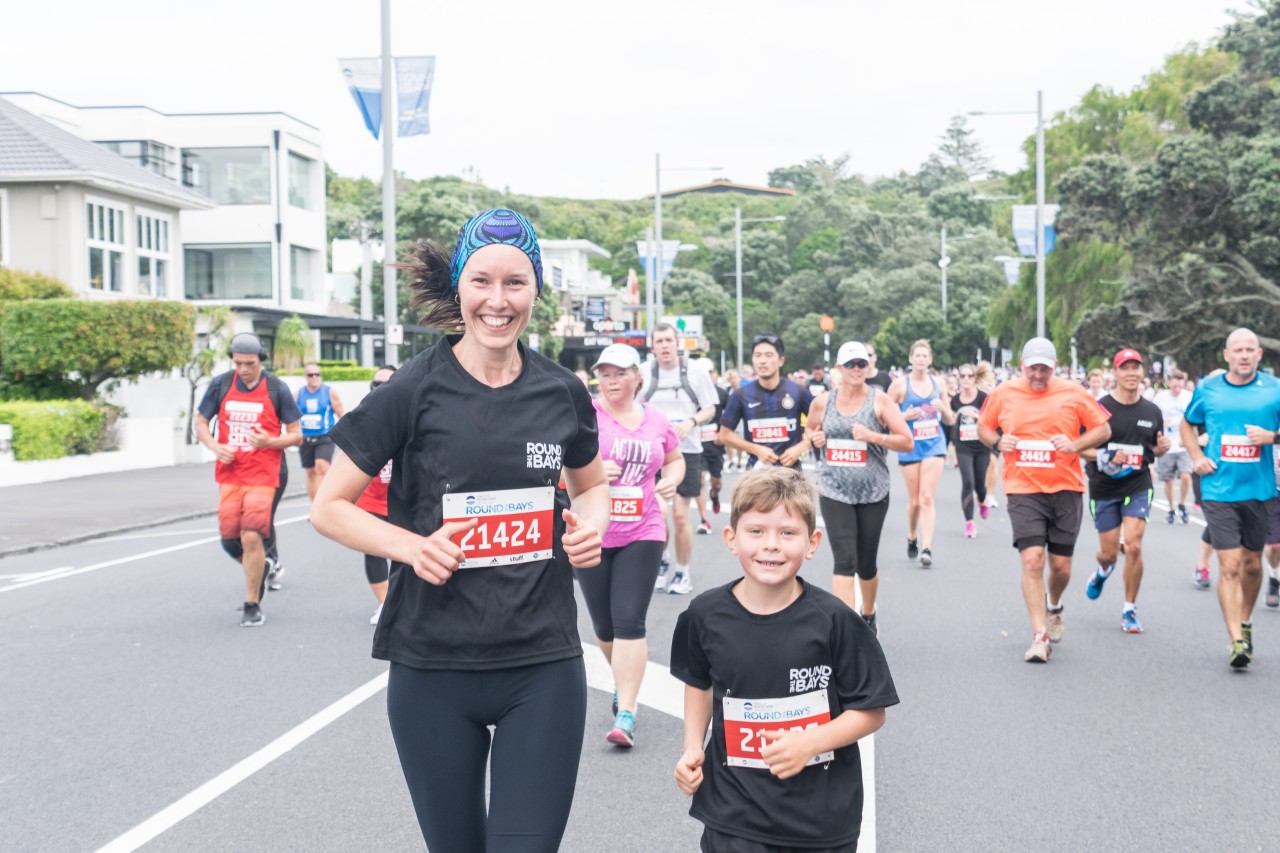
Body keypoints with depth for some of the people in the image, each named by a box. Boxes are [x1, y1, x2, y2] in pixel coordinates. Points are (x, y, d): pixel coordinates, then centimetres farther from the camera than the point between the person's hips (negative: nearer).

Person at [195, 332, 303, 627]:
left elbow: (296, 435, 1)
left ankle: (253, 605, 3)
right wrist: (215, 447, -8)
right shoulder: (220, 385, 3)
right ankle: (260, 570, 36)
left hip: (263, 476, -3)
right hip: (229, 476, 3)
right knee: (229, 539, 3)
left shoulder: (277, 389, -4)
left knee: (251, 537, -11)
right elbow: (201, 423, 12)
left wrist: (269, 442, -19)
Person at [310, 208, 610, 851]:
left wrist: (591, 524, -1)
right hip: (433, 668, -1)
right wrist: (411, 545, -18)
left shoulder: (561, 393, 3)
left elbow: (591, 484, 21)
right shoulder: (415, 392, -7)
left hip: (544, 666, 2)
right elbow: (328, 508, -2)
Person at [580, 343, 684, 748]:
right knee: (604, 626, 11)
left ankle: (626, 714, -8)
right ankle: (625, 678, 40)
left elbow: (675, 459, 23)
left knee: (629, 622, -9)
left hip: (641, 534, 0)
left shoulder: (656, 421, 7)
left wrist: (671, 480, 2)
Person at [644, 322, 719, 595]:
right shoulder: (644, 373, 0)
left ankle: (683, 572, 16)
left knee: (680, 514, 0)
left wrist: (691, 422, -15)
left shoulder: (695, 371, -2)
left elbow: (710, 409, 3)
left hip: (686, 450, -1)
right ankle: (661, 560, 27)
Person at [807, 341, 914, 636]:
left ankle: (868, 614, 40)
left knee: (866, 565, 11)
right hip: (834, 491, 0)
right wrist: (815, 438, 0)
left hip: (873, 493, 0)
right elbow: (811, 431, 23)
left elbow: (907, 442, -7)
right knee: (844, 561, -14)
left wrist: (872, 436, -21)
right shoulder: (822, 403, 3)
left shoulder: (879, 400, -4)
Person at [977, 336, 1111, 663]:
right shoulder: (1003, 394, 3)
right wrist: (997, 441, -6)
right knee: (1031, 559, -13)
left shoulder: (1073, 393, 0)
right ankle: (1040, 636, -8)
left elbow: (1103, 430, 6)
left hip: (1065, 489, 1)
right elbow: (983, 427, 16)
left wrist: (1076, 444, -12)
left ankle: (1054, 607, 40)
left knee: (1061, 565, 5)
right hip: (1022, 491, 0)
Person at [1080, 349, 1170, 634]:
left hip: (1138, 486, 1)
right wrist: (1104, 456, -22)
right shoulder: (1100, 408, -7)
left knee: (1133, 546, -13)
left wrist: (1161, 448, -7)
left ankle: (1129, 610, 3)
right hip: (1104, 489, -1)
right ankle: (1103, 571, 46)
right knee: (1109, 553, 6)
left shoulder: (1152, 411, 4)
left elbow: (1155, 450, 16)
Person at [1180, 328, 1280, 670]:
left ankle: (1245, 623, 37)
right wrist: (1197, 457, 2)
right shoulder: (1207, 389, 3)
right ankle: (1236, 641, -9)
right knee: (1230, 565, -10)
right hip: (1219, 490, -1)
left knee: (1252, 563, 14)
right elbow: (1187, 425, 18)